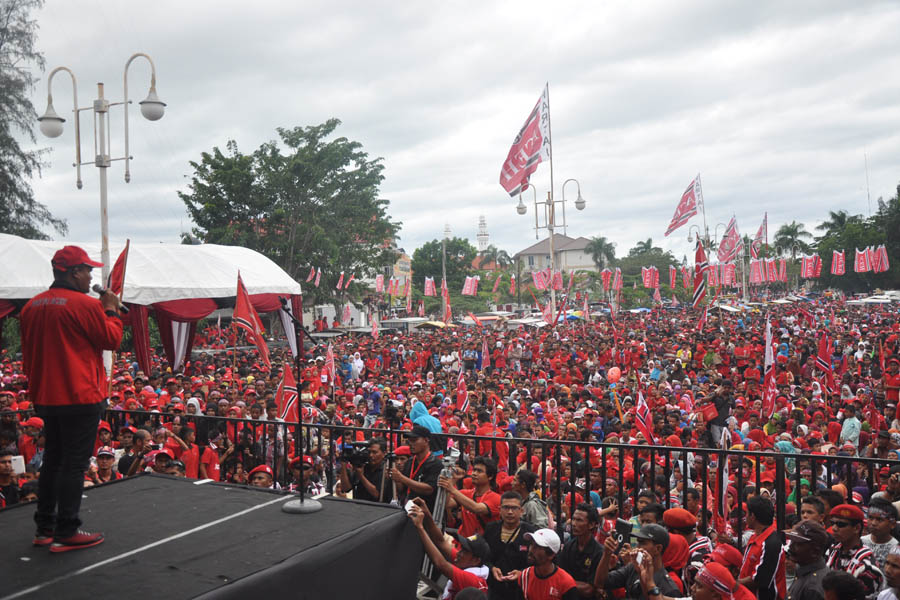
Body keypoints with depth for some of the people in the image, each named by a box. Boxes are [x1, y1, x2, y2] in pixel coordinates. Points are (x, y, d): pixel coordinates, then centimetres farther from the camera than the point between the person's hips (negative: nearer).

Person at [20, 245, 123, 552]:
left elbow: (28, 353, 15)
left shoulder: (32, 306, 8)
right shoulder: (86, 304, -15)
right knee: (74, 465, -1)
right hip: (80, 398, -8)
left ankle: (44, 528, 24)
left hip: (45, 398, 8)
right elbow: (111, 340, -6)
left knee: (52, 461, 17)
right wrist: (111, 310, 6)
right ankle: (66, 533, 2)